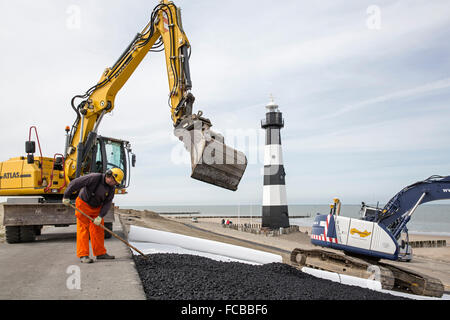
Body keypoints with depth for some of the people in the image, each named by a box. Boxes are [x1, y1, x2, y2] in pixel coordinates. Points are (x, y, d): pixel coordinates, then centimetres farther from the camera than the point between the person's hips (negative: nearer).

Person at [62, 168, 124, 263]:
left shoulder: (112, 188, -8)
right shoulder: (94, 178, -27)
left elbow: (107, 203, -8)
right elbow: (75, 183, -25)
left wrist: (100, 216, -19)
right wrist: (66, 196, -19)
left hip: (96, 207, 6)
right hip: (83, 205, -6)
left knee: (98, 229, 7)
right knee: (83, 228, -7)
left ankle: (100, 253, 17)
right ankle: (83, 255, -5)